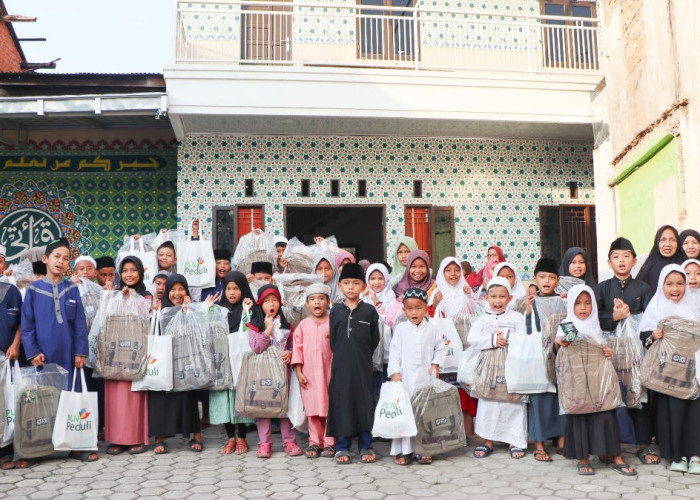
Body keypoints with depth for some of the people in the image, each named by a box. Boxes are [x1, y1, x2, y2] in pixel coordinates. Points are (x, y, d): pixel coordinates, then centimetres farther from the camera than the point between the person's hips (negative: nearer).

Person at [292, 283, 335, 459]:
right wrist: (299, 371, 0)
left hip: (329, 372, -1)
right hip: (309, 375, 2)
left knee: (330, 407, 2)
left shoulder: (333, 323, 0)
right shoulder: (303, 325, 6)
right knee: (312, 408, 5)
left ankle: (329, 443, 12)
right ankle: (314, 442, 15)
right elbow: (297, 347, 5)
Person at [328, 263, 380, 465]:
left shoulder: (369, 310, 2)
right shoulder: (336, 310, 5)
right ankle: (342, 447, 13)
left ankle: (365, 446, 14)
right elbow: (332, 338, 8)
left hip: (363, 365, -1)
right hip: (341, 364, 1)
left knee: (364, 400, 3)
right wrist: (341, 357, 2)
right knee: (341, 402, 3)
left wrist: (363, 356, 1)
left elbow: (375, 339, 4)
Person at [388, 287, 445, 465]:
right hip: (405, 378, -1)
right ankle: (402, 450, 7)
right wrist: (394, 372, -6)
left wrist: (435, 364, -2)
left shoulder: (432, 329, 4)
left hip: (425, 378, 1)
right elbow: (394, 351, 0)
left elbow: (440, 348, 12)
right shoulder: (401, 329, 0)